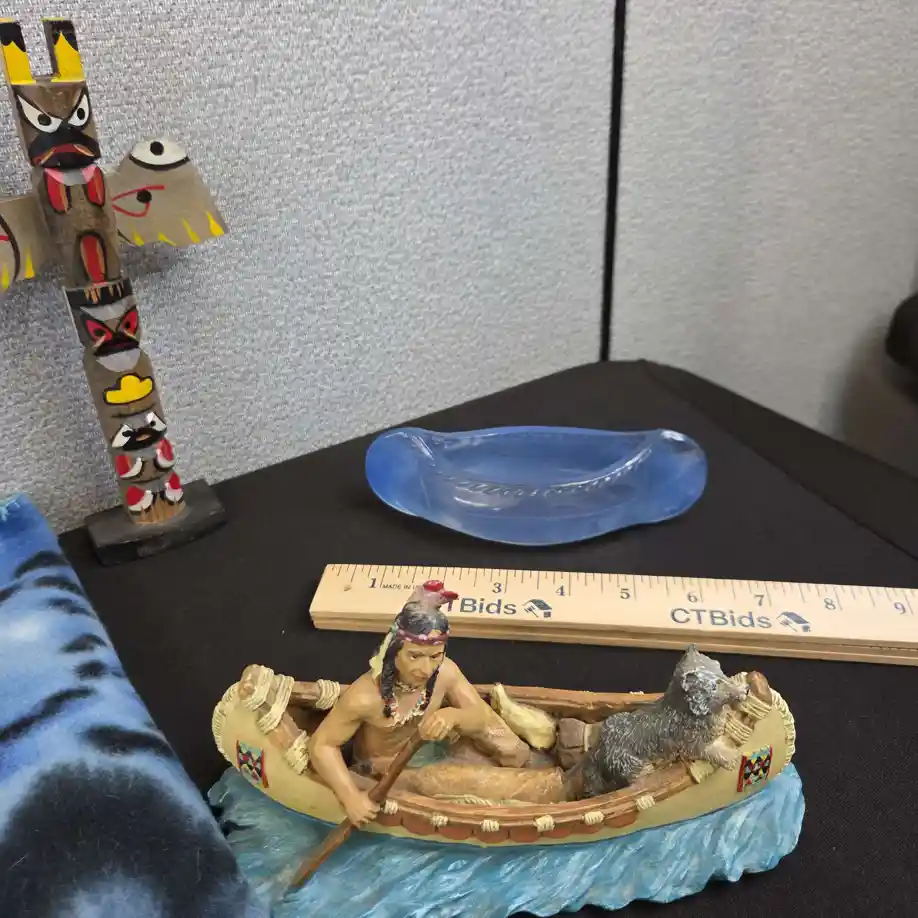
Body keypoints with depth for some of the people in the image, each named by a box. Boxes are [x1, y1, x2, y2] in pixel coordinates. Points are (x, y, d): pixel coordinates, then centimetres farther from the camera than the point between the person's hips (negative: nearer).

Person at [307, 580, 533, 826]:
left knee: (516, 753, -1)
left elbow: (485, 718, -18)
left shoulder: (446, 672, -25)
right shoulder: (365, 697, -36)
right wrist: (350, 796, -35)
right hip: (385, 775, -4)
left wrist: (454, 716, -40)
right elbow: (321, 744, -26)